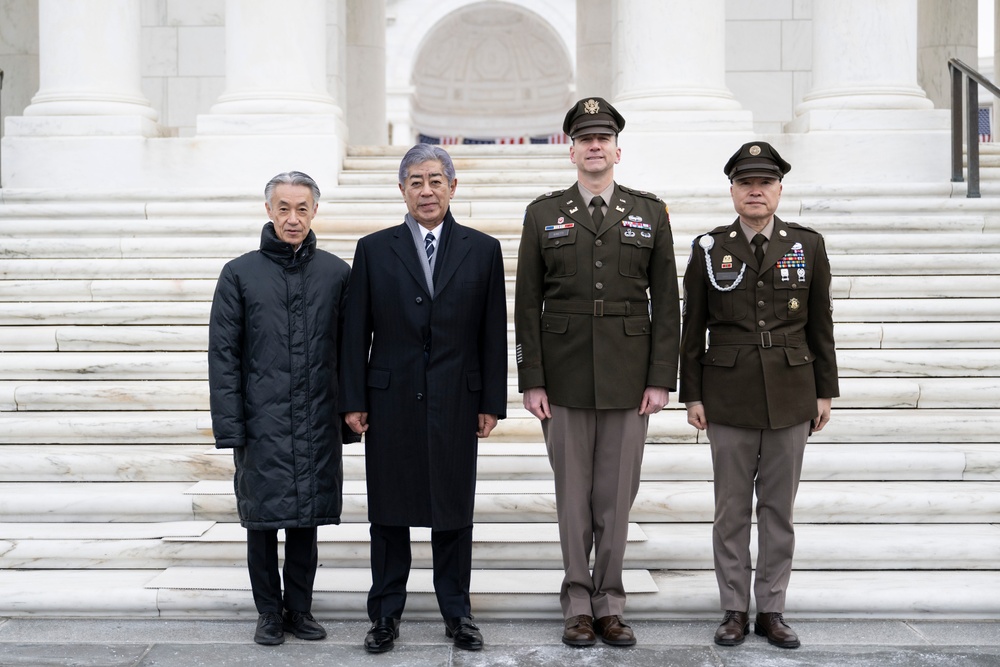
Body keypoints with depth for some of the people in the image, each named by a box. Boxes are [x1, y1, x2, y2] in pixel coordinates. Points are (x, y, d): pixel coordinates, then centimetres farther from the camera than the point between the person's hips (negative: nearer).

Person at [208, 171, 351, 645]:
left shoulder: (336, 273, 4)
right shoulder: (240, 274, 0)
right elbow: (223, 354, -2)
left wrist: (350, 413, 3)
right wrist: (229, 428, -7)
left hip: (317, 424, 1)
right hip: (262, 423, -1)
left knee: (307, 520, 9)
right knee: (263, 520, 6)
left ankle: (300, 609, 22)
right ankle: (270, 613, 19)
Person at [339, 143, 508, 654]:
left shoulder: (483, 250, 5)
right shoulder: (373, 250, 4)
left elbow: (493, 334, 4)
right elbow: (356, 333, 3)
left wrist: (492, 402, 0)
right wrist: (353, 401, -2)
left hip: (456, 402, 0)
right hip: (391, 401, 0)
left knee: (454, 511, 7)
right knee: (389, 511, 6)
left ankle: (457, 613, 19)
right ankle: (386, 614, 17)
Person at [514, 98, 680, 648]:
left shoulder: (650, 214, 6)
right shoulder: (543, 214, 5)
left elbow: (666, 303, 4)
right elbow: (527, 305, 3)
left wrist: (661, 379, -3)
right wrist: (531, 381, -4)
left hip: (628, 379, 0)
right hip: (565, 378, 0)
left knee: (617, 495, 5)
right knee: (573, 494, 5)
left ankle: (610, 604, 16)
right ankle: (578, 605, 15)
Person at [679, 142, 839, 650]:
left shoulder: (808, 245, 3)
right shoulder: (709, 248, 1)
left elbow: (820, 325, 6)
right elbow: (692, 329, 3)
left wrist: (825, 392, 4)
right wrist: (692, 395, 0)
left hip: (791, 396, 1)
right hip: (729, 397, -1)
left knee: (779, 507, 7)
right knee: (732, 507, 4)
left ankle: (772, 610, 16)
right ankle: (735, 610, 14)